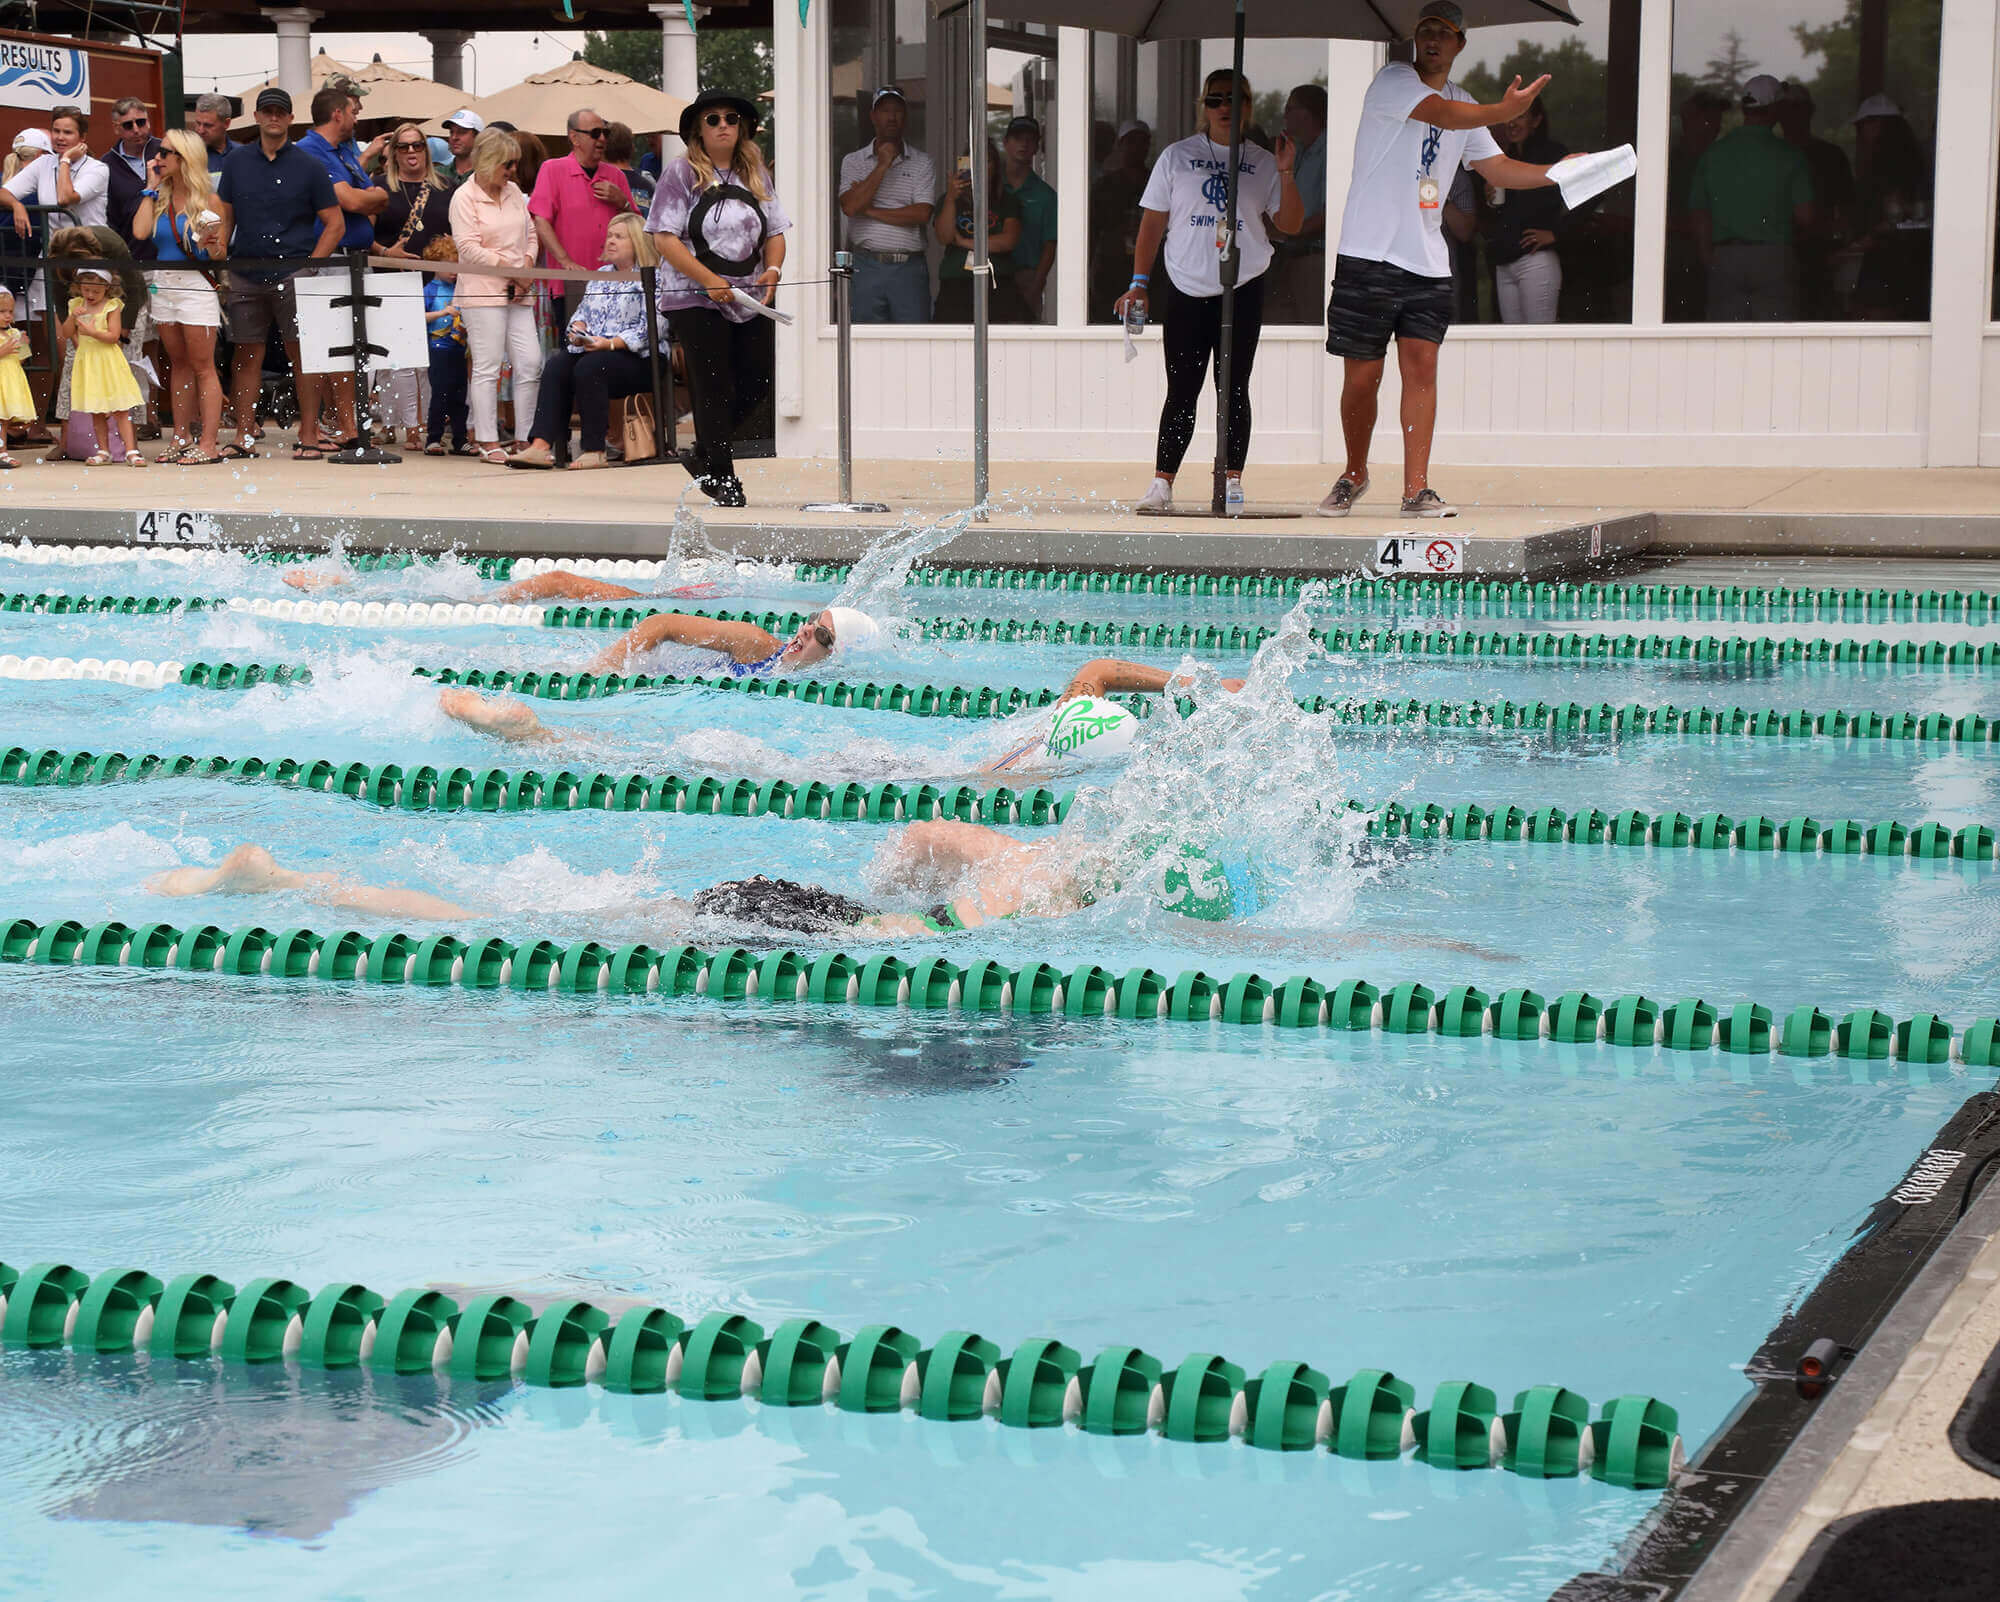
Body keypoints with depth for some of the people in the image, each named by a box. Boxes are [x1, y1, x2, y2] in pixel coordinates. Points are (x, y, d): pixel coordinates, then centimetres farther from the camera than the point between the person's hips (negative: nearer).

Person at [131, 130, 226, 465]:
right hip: (164, 286, 6)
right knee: (178, 365, 12)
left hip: (196, 286, -6)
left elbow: (220, 253, -4)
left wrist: (209, 245, -26)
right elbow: (140, 232, -8)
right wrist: (152, 187, 0)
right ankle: (181, 438, 17)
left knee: (203, 368, -3)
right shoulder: (160, 196, 8)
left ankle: (208, 443, -3)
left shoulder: (208, 199, -6)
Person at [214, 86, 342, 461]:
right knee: (246, 356, 3)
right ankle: (242, 438, 7)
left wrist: (311, 266, -8)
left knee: (302, 355, -2)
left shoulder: (309, 167, 2)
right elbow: (224, 218, 13)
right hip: (245, 274, 2)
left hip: (293, 275, -2)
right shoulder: (237, 162, 10)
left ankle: (308, 434, 5)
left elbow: (335, 224, 2)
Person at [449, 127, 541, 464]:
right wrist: (512, 270, -11)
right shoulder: (464, 197, -5)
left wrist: (527, 268, 2)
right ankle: (488, 442, -1)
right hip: (483, 292, -6)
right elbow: (469, 248, -12)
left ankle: (525, 439, 6)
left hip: (518, 294, 6)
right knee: (487, 367, -5)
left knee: (530, 364, 0)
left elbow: (530, 234, 20)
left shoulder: (514, 192, 15)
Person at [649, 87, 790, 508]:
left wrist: (772, 270, -5)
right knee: (713, 389, -3)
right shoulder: (682, 173, -3)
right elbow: (665, 237, -10)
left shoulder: (756, 173, 14)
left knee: (758, 379, 3)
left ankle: (704, 456, 21)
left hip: (751, 300, 5)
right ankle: (721, 476, 7)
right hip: (694, 299, -5)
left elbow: (775, 231, 17)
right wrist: (710, 281, -17)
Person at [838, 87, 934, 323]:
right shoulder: (853, 161, 9)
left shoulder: (922, 163, 7)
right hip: (866, 266, 0)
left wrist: (870, 210, -5)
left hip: (909, 268, 0)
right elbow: (850, 207, -8)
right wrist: (882, 164, -8)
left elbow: (922, 214, -5)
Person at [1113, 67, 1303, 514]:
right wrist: (1139, 283, 1)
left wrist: (1285, 174, -6)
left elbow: (1290, 223, 7)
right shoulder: (1177, 157, 7)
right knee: (1181, 391, -2)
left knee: (1234, 389, 2)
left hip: (1242, 290, 1)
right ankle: (1162, 482, 0)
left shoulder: (1261, 163, 9)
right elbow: (1152, 222, 7)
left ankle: (1232, 481, 7)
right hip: (1185, 289, 0)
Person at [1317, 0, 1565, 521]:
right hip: (1369, 255, -5)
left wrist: (1558, 173, 11)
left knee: (1421, 365, -8)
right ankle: (1354, 474, 21)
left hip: (1428, 262, 5)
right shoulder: (1394, 80, -4)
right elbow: (1442, 114, -22)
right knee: (1361, 376, 0)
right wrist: (1505, 110, -17)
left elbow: (1496, 167, 23)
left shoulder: (1466, 106, 17)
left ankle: (1416, 489, -10)